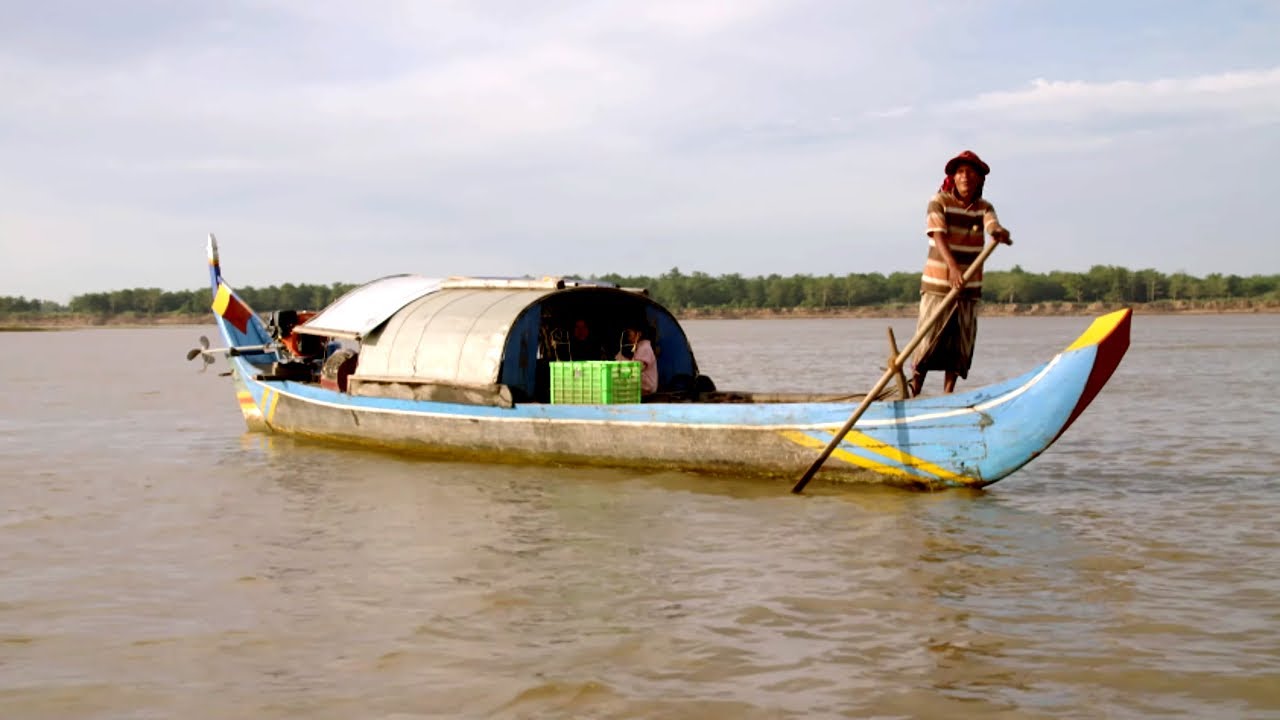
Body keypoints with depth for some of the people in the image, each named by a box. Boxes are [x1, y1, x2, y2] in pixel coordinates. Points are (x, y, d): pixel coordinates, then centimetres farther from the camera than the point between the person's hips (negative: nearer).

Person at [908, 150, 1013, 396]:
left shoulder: (983, 207, 6)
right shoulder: (939, 202, -5)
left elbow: (993, 225, -16)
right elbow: (939, 237, -18)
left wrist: (999, 232, -43)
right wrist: (952, 267, -35)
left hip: (970, 286, 4)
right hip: (937, 284, -4)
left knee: (960, 346, 5)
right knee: (927, 342, -6)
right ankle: (912, 394, 1)